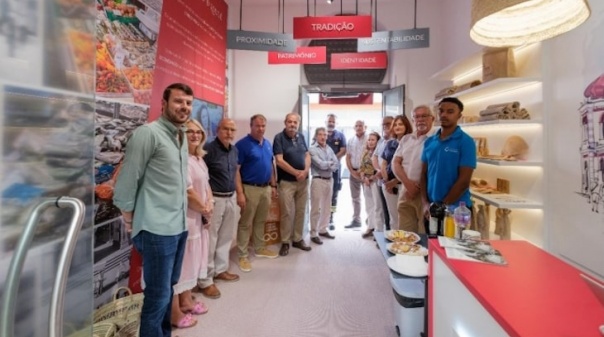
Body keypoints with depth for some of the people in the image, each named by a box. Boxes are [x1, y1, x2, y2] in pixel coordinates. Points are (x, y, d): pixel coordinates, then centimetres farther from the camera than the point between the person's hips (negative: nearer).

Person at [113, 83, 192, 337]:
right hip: (156, 229, -8)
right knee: (158, 294, 4)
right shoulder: (148, 133, -13)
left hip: (179, 226, 8)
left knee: (169, 288, 21)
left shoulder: (182, 137, 12)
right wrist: (129, 216, -4)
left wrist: (184, 213, 14)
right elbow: (127, 180, -11)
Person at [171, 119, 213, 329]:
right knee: (179, 262, 2)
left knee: (192, 259, 19)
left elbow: (206, 185, 14)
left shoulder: (199, 159, 12)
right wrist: (204, 209, -9)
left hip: (199, 216, 10)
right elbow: (187, 191, -22)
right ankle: (175, 313, 17)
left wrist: (210, 205, -3)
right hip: (184, 218, -9)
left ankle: (186, 300, 37)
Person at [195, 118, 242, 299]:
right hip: (215, 199, -8)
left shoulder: (234, 150, 9)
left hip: (231, 198, 8)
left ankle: (220, 270, 35)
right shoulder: (209, 149, -14)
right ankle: (205, 281, 13)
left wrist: (240, 192, 18)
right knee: (210, 240, 0)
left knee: (226, 237, 18)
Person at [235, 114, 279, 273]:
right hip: (250, 188, -6)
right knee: (246, 223, 3)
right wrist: (240, 193, -19)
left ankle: (260, 248, 33)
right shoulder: (242, 144, -12)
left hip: (266, 188, 7)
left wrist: (273, 185, 12)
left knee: (261, 221, 18)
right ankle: (243, 255, 15)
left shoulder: (268, 144, 10)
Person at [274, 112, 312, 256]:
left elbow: (307, 155, 10)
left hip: (303, 180, 6)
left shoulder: (301, 137, 9)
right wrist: (296, 173, -16)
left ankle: (298, 239, 24)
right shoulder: (279, 138, -8)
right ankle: (285, 242, 14)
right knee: (287, 213, -1)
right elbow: (279, 160, -15)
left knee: (301, 212, 11)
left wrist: (305, 171, -9)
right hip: (286, 181, -5)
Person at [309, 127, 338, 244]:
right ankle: (313, 234, 7)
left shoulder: (329, 149, 12)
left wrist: (327, 166, -13)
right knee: (316, 208, -2)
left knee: (327, 207, 13)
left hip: (329, 180, 7)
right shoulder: (312, 149, -6)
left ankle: (323, 230, 26)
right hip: (318, 180, -6)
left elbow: (337, 164, 4)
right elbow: (320, 164, -16)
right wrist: (330, 163, -1)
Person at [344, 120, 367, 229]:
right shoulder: (350, 141, 10)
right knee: (355, 198, 12)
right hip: (354, 172, 5)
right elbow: (348, 157, 9)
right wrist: (352, 171, -2)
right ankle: (356, 220, 22)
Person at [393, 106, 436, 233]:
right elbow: (395, 163, 6)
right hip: (405, 191, 5)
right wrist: (407, 183, -9)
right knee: (404, 234, 13)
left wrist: (419, 188, -10)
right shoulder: (406, 139, 13)